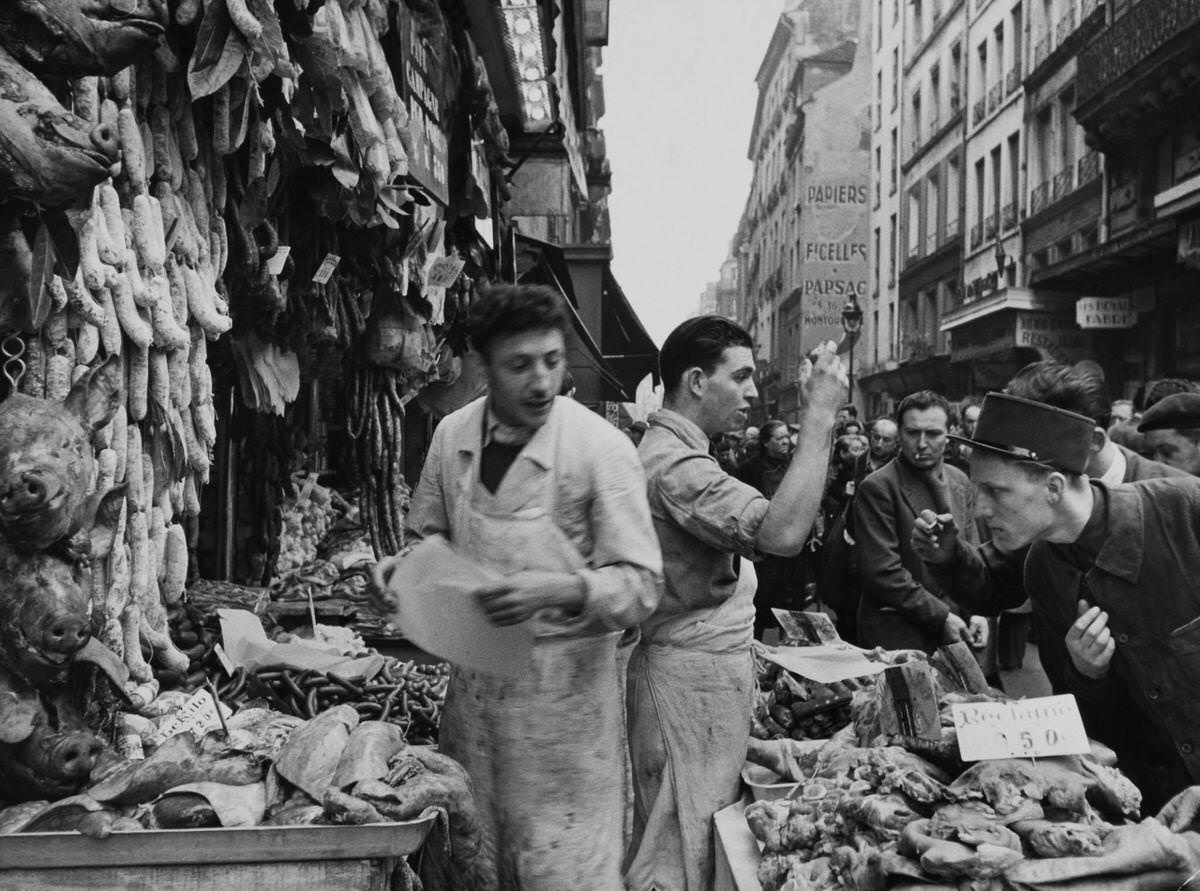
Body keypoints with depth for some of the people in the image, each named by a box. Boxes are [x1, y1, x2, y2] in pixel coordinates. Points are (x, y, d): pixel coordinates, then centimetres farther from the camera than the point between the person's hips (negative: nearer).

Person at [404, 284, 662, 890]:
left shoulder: (602, 449, -15)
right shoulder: (452, 435, 1)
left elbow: (642, 584, -14)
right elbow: (427, 533, 17)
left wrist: (559, 590, -30)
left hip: (564, 686, -4)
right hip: (473, 675, 5)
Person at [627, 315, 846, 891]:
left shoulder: (670, 451, 15)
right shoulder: (674, 464, -21)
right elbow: (783, 532, -33)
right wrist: (819, 415, -29)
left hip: (704, 664, 11)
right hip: (691, 674, -11)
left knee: (685, 835, 16)